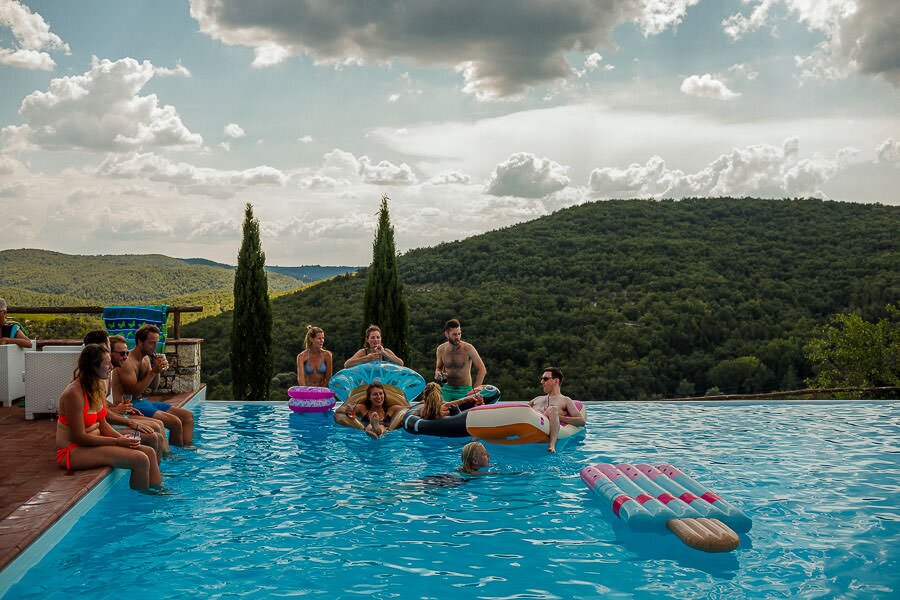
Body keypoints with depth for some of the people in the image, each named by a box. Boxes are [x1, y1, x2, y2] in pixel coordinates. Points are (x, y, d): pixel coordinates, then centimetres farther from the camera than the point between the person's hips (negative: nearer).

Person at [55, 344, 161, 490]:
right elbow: (80, 437, -20)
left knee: (149, 452, 0)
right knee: (140, 460, -21)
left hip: (92, 442, 9)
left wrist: (123, 438, -5)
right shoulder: (74, 393, -21)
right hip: (74, 451, -9)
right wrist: (117, 442, -17)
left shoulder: (98, 388, 6)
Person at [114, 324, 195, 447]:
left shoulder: (146, 359, 12)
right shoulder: (127, 362, -16)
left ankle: (187, 446, -4)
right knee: (175, 422, -24)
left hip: (143, 402, 10)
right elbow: (135, 391, -20)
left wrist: (159, 369, -3)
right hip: (130, 405, -9)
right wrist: (154, 371, -19)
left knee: (188, 416, 2)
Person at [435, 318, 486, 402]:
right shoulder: (441, 349, 0)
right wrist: (438, 374, -6)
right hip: (447, 389, 2)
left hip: (464, 390, -2)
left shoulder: (468, 348, -12)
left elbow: (482, 370, -9)